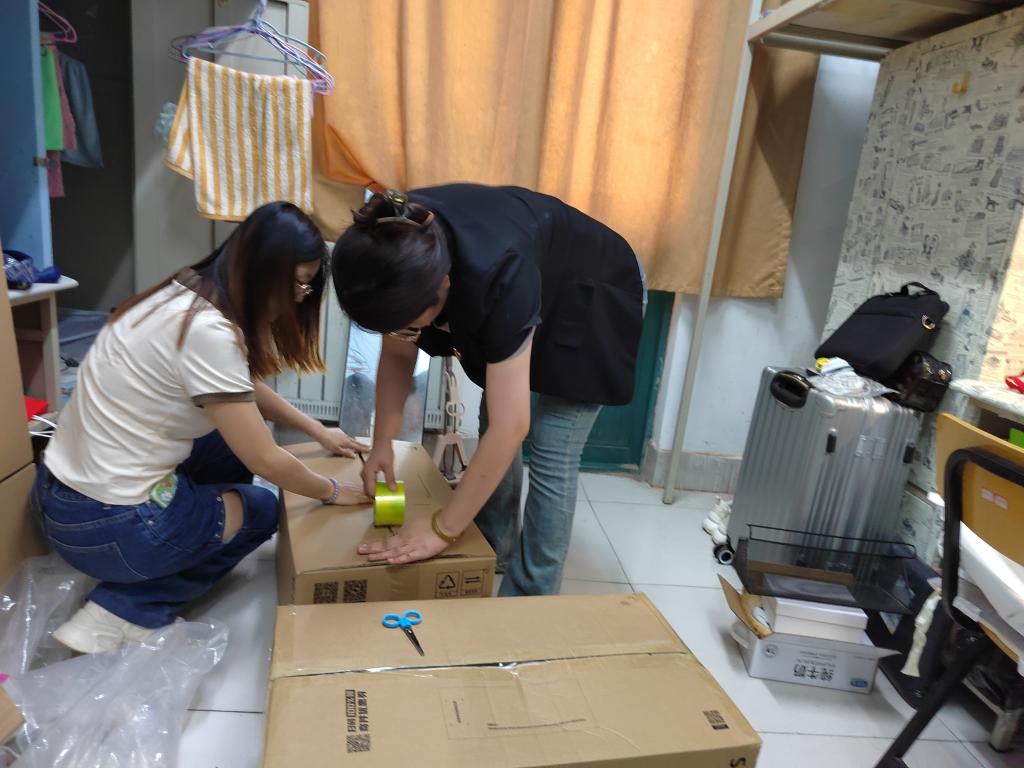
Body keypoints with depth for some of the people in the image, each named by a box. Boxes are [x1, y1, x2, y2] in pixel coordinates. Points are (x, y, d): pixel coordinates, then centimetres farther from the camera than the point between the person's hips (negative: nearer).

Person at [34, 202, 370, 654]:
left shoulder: (188, 295, 2)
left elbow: (247, 390, 17)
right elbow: (266, 462, -18)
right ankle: (119, 612, 5)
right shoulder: (208, 332, -26)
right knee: (263, 509, 14)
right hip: (106, 523, -8)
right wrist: (331, 492, -1)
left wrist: (318, 431, 16)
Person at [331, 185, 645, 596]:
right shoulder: (401, 251, -26)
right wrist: (381, 444, -8)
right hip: (533, 298, 6)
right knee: (489, 429, 5)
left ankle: (531, 598, 6)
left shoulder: (500, 276, -45)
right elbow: (397, 354, -8)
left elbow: (511, 428, -41)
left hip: (591, 302, -6)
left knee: (551, 457, -10)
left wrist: (442, 531, -31)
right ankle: (496, 553, 25)